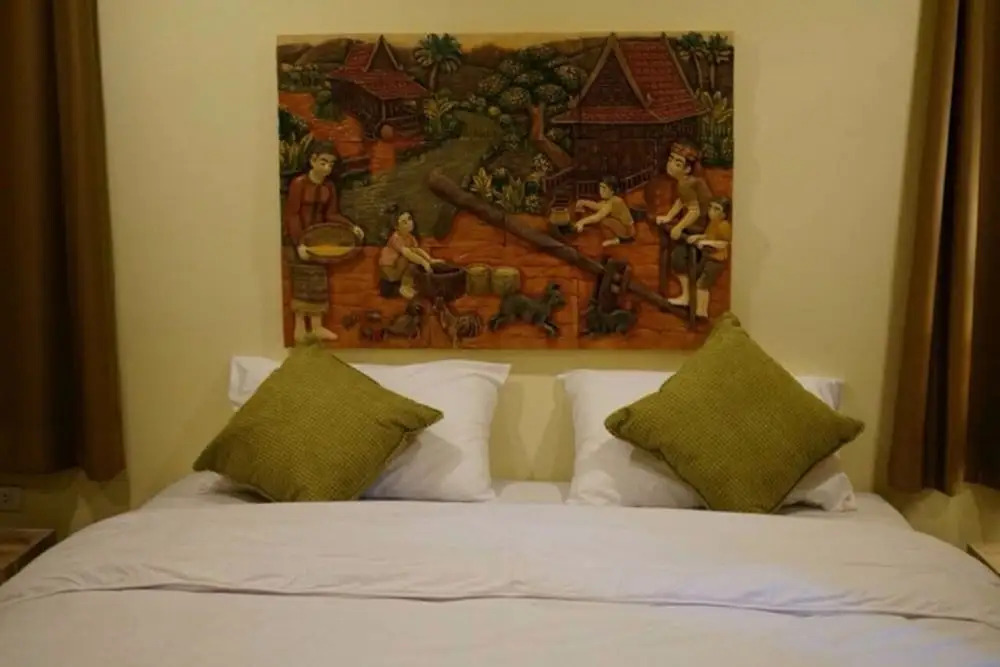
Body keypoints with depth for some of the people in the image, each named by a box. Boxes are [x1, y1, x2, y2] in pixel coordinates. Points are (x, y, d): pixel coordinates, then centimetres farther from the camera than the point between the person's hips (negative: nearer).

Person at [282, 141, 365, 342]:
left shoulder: (329, 186, 0)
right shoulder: (298, 183, -18)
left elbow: (331, 214, 5)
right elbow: (290, 215, -18)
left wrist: (352, 226, -8)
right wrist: (299, 243, -24)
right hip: (299, 237, -6)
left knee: (318, 280, 10)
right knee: (302, 281, -3)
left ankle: (317, 326, 18)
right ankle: (300, 328, 5)